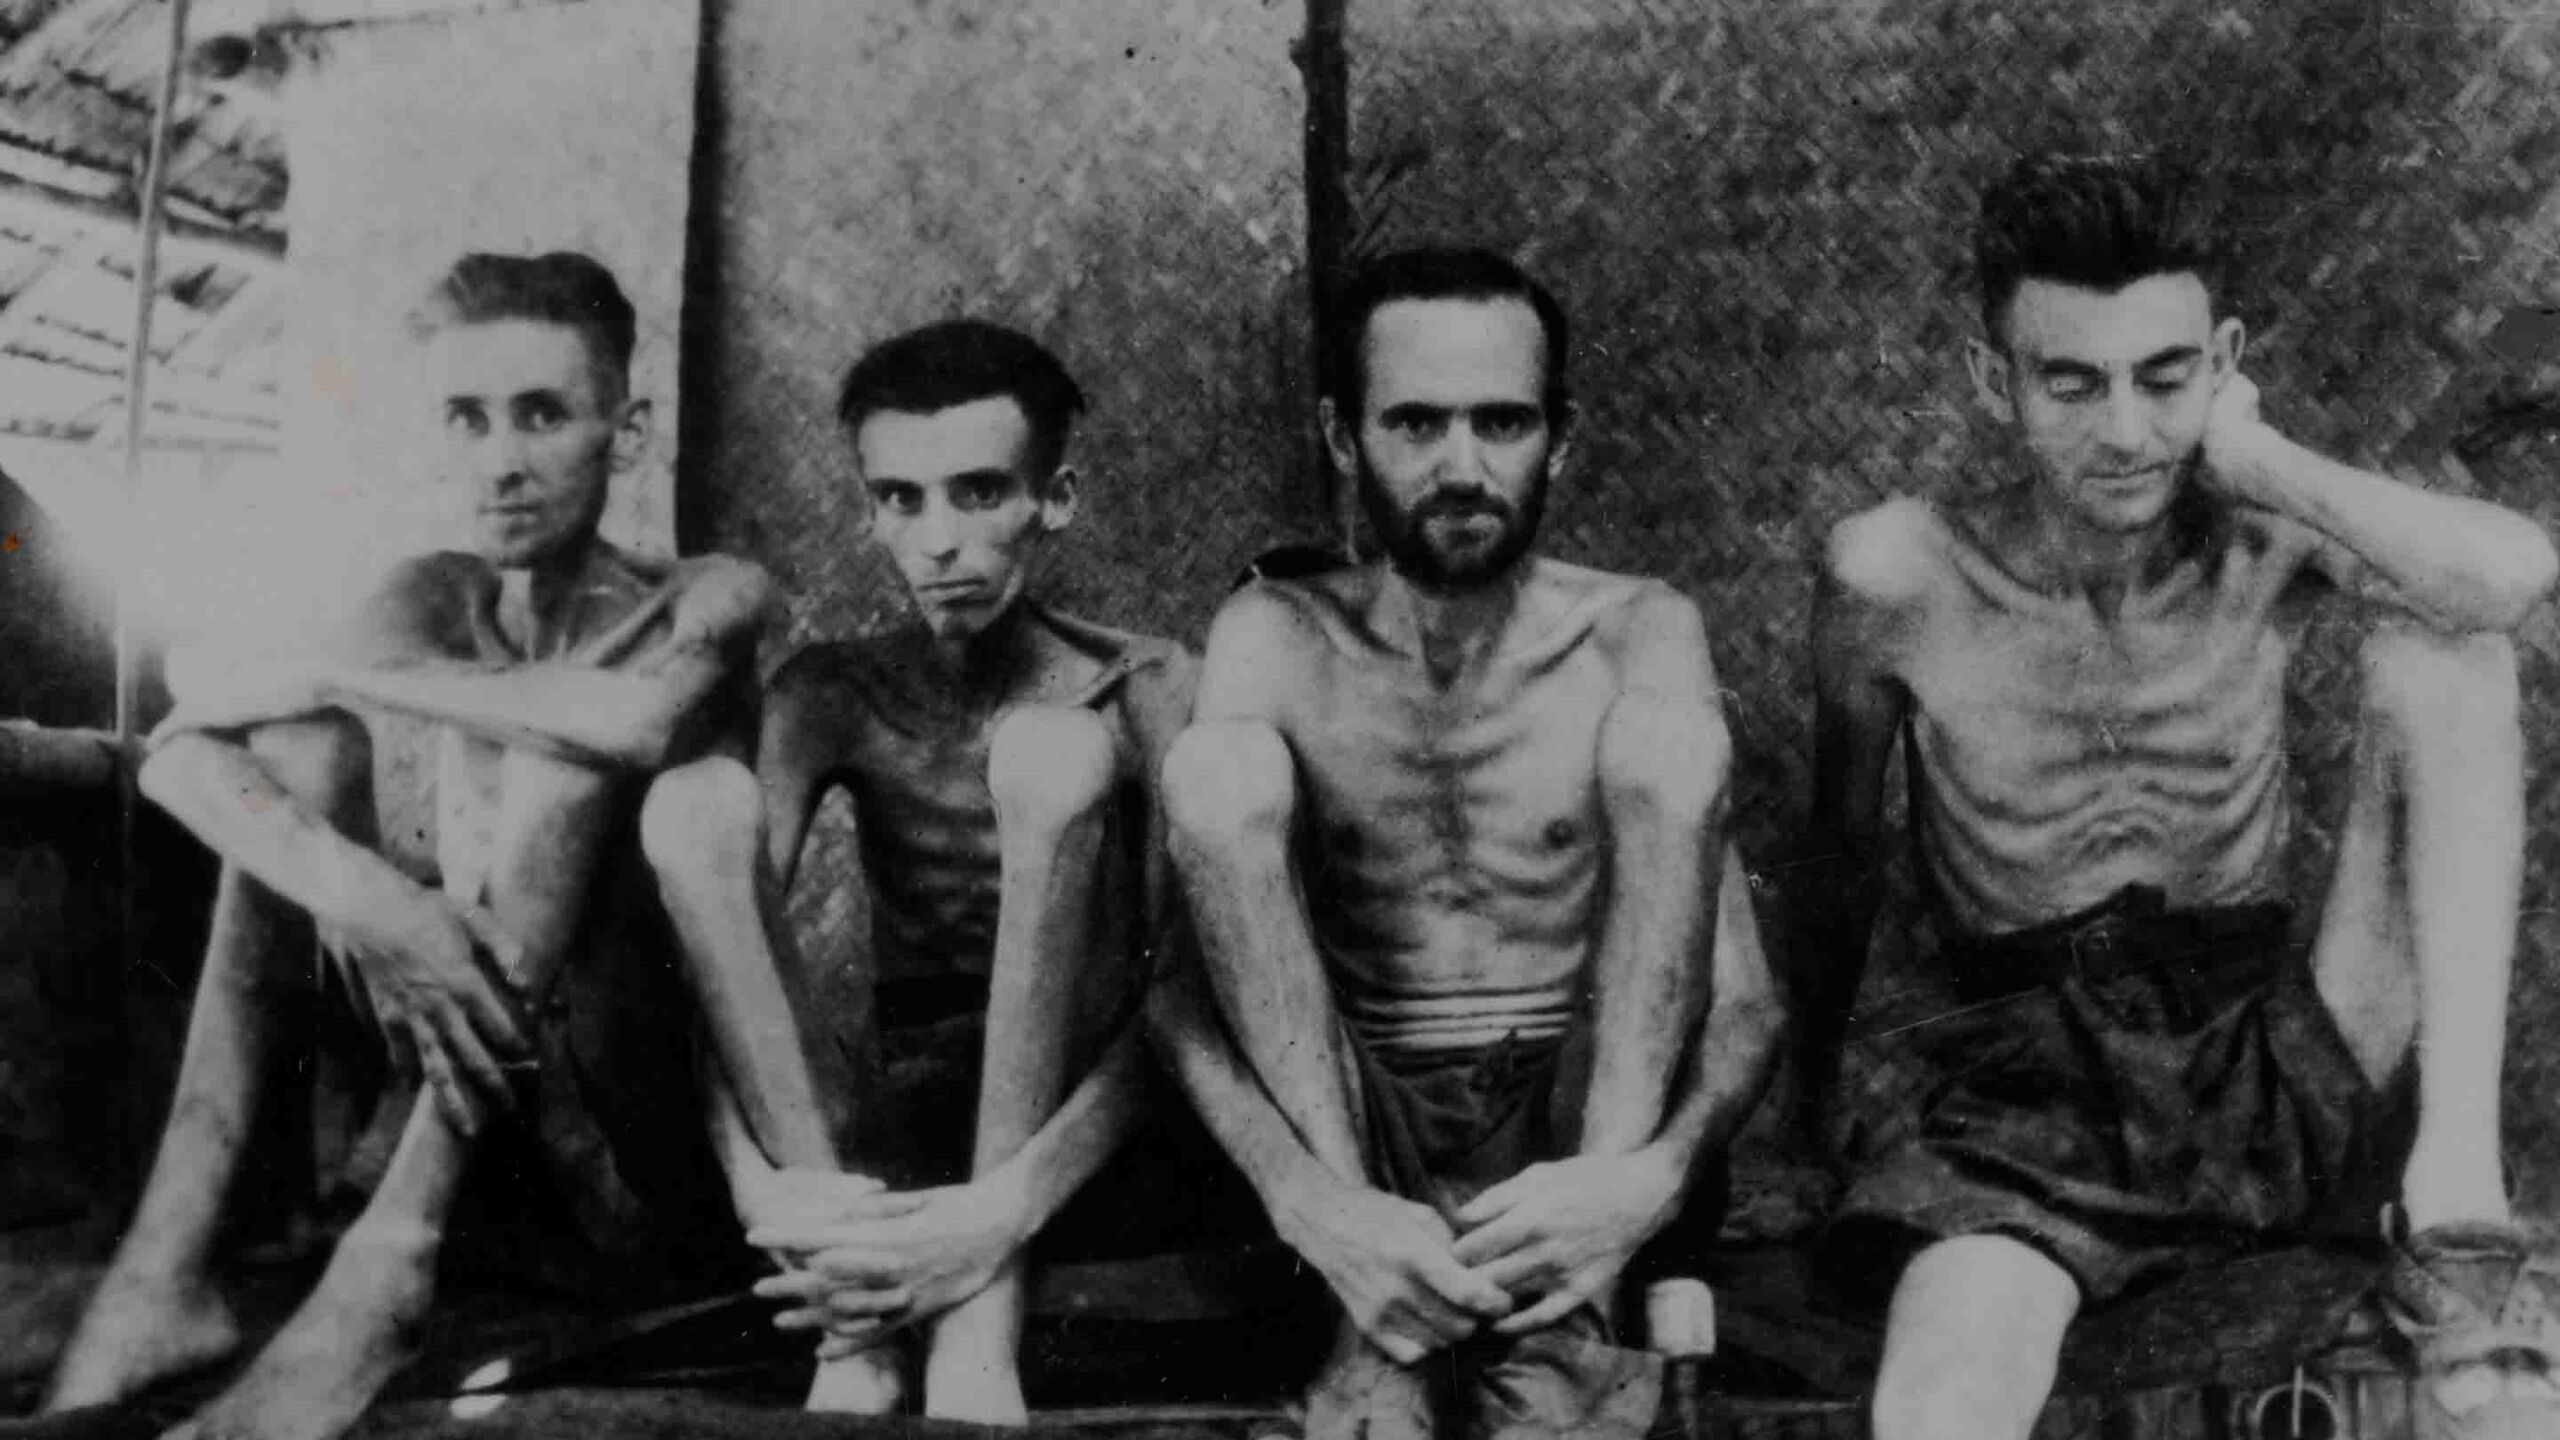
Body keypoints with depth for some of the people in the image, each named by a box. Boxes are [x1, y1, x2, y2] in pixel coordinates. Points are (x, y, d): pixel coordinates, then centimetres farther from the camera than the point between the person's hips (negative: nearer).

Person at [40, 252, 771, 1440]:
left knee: (561, 737, -23)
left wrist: (337, 673, -20)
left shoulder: (708, 598, -4)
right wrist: (358, 892, -31)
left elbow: (647, 718, -31)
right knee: (306, 737, -10)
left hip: (649, 1156, -4)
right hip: (466, 1112, 4)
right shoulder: (440, 601, 7)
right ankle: (170, 1259, -20)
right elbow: (177, 752, -10)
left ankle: (385, 1264, -33)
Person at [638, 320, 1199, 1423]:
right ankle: (854, 1320, -26)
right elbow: (721, 923, -13)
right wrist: (757, 1180, -32)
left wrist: (1006, 1214, -32)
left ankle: (986, 1314, -29)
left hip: (1052, 1120, -2)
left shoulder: (1144, 694, -7)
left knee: (1052, 751, -26)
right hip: (873, 1126, 3)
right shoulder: (830, 697, 1)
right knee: (696, 797, -20)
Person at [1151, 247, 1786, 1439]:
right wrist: (1312, 1204, -29)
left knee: (1670, 735, -21)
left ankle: (1569, 1313, -28)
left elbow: (1746, 998, -6)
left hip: (1580, 1129, 0)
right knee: (1214, 761, -21)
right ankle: (1377, 1316, -26)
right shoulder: (1278, 637, 3)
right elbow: (1181, 983, -9)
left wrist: (1653, 1173, -29)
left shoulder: (1636, 635, 3)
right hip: (1349, 1134, 0)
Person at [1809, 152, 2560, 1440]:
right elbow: (1840, 849, 6)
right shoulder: (1898, 579, -9)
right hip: (2022, 1077, -4)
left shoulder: (2265, 541, -7)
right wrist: (1809, 1074, 13)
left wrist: (2253, 458, -19)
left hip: (2281, 1061, 4)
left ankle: (2456, 1195, -20)